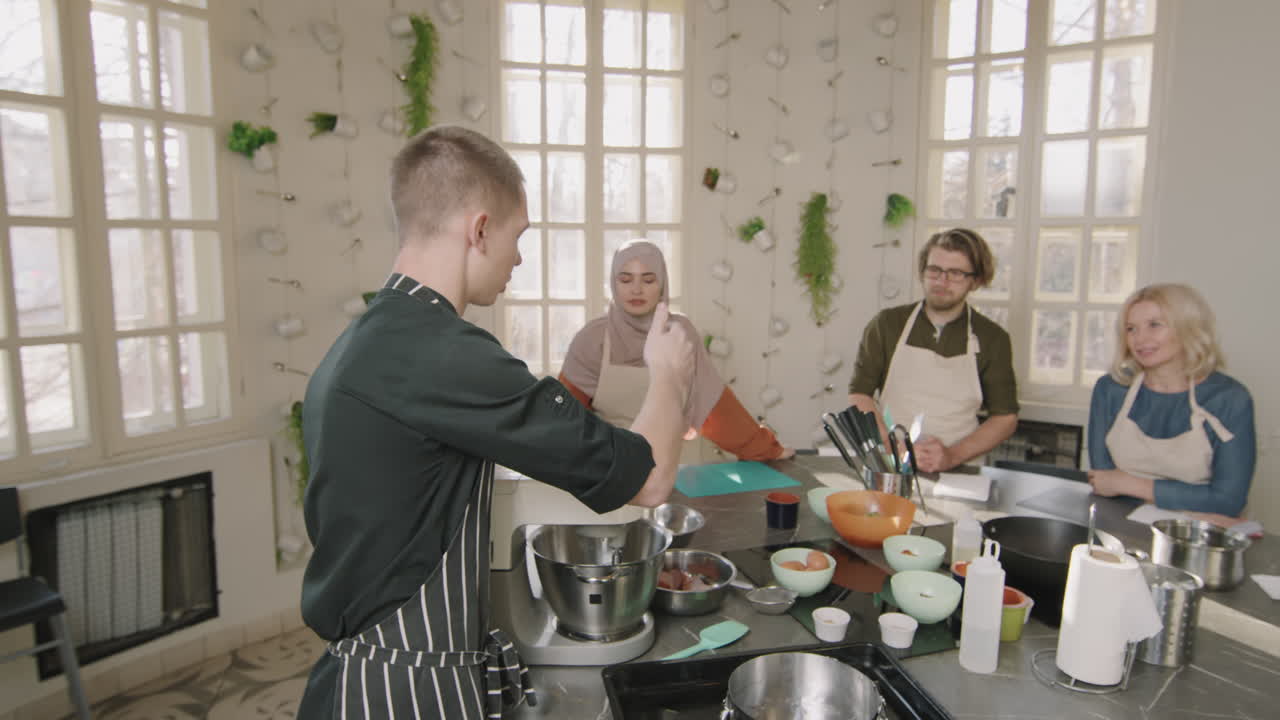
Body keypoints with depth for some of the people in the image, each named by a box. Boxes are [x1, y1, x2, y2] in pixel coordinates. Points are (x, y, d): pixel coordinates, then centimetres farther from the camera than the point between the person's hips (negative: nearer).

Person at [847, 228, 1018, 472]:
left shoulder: (993, 339, 5)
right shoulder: (886, 325, 5)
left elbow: (1006, 417, 6)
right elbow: (858, 395, 3)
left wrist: (953, 456, -8)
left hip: (957, 472, 1)